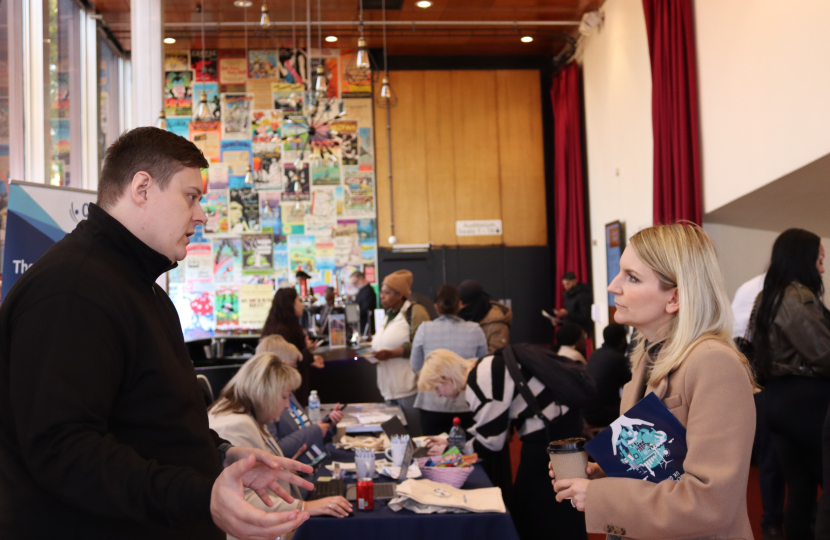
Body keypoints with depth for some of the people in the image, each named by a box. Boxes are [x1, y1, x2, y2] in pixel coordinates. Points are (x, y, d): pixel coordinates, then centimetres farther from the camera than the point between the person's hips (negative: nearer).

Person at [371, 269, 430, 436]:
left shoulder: (415, 312, -8)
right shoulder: (388, 315, 20)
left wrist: (391, 353, -19)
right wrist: (375, 354, 12)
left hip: (410, 389, -8)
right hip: (391, 389, 9)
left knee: (415, 438, -4)